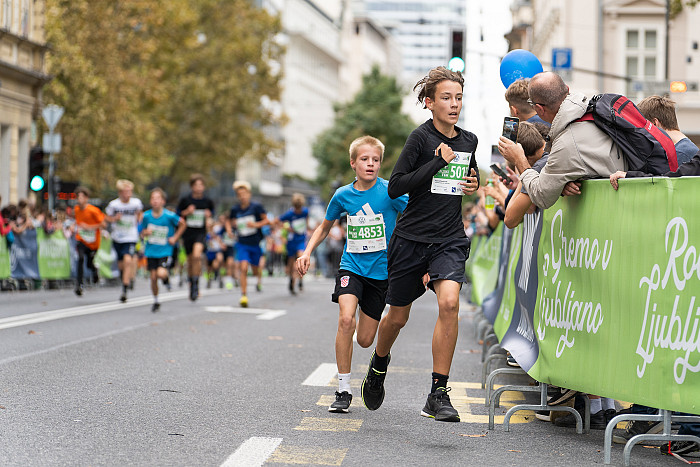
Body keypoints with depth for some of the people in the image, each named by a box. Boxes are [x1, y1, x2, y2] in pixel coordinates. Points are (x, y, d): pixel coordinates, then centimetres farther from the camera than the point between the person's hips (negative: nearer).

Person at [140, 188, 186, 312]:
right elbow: (142, 234, 8)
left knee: (161, 274, -23)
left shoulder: (169, 216, -13)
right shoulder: (146, 216, -5)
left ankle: (166, 278, 15)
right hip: (151, 251, 3)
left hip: (165, 251, -3)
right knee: (153, 278, 3)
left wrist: (175, 238, -2)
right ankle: (155, 301, 24)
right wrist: (145, 233, -15)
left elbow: (183, 224, 3)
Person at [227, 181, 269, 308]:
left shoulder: (256, 207, -8)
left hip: (256, 243, 0)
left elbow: (267, 220, -4)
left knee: (255, 269, 12)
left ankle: (259, 278, 51)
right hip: (242, 244, 0)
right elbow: (229, 221, 18)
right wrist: (229, 229, -3)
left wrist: (256, 224, -21)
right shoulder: (235, 209, 0)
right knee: (243, 268, -17)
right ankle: (244, 295, -16)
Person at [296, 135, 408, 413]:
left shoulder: (389, 191, -10)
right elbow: (325, 227, 16)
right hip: (351, 266, 1)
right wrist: (307, 252, 1)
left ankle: (359, 323, 44)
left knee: (365, 340, 3)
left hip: (380, 270, -1)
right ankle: (343, 391, -15)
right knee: (345, 319, -25)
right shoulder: (343, 195, -1)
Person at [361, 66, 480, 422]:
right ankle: (379, 365, 44)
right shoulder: (421, 137, -9)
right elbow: (395, 187, -14)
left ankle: (438, 394, -19)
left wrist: (473, 184, 6)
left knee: (449, 302, -23)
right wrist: (438, 162, -18)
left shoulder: (469, 140, 8)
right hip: (411, 238, -2)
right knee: (397, 316, 10)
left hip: (450, 240, 2)